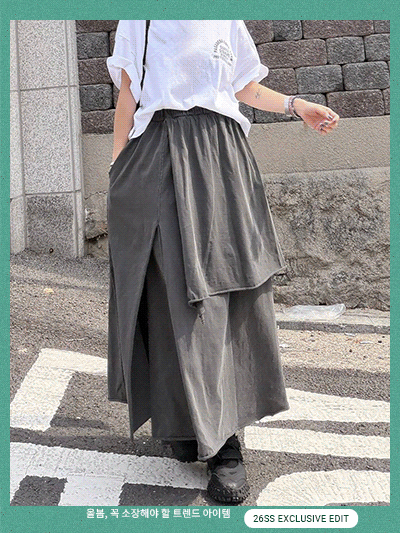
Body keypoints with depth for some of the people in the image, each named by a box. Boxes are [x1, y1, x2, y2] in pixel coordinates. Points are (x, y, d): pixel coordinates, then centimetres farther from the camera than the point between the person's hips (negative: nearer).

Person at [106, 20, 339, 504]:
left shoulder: (225, 20, 20)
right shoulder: (138, 21, 15)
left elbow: (245, 87, 23)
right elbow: (127, 94, 11)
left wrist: (296, 105, 8)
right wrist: (117, 166, 5)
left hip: (217, 154, 2)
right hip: (157, 157, -1)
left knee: (221, 284, -6)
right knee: (173, 287, -10)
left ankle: (222, 436, -2)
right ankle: (185, 420, -5)